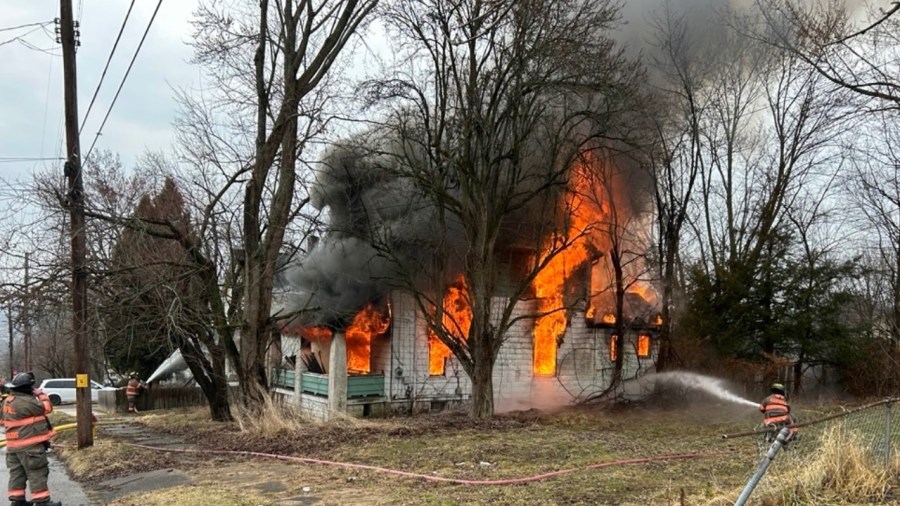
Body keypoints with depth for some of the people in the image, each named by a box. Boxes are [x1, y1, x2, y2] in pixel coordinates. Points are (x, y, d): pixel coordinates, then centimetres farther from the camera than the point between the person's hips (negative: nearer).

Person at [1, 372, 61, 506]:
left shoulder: (8, 401, 8)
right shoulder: (25, 402, -22)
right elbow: (46, 408, -14)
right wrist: (40, 393, -4)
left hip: (14, 445, 9)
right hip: (30, 446, -9)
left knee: (17, 473, 15)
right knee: (37, 473, -3)